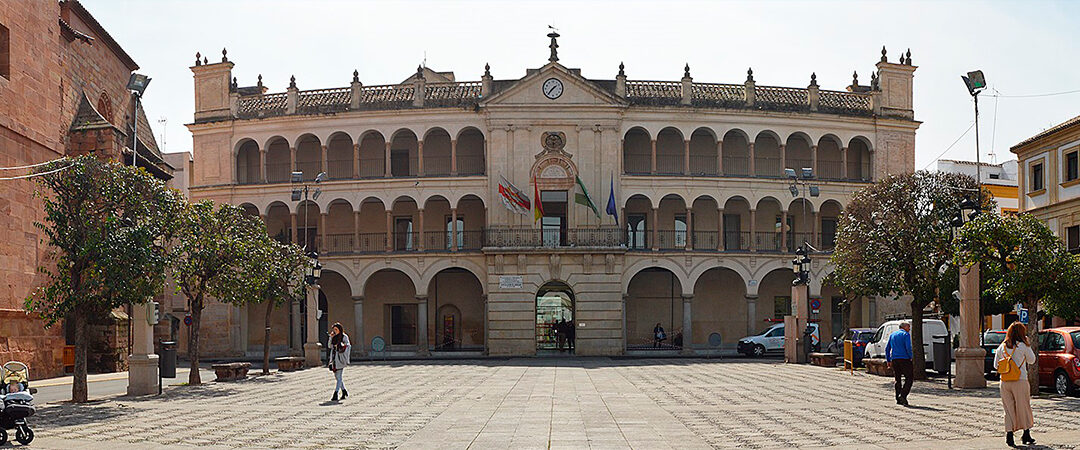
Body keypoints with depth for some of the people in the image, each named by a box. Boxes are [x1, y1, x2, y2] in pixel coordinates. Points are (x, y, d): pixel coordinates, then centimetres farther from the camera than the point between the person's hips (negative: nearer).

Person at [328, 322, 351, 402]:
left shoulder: (344, 337, -4)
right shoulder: (334, 337, 12)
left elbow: (348, 346, -8)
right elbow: (330, 346, 9)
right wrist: (331, 337, -1)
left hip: (340, 358, -6)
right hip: (334, 357, 6)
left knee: (339, 377, -8)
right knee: (337, 376, 11)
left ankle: (336, 394, -12)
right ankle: (344, 391, 27)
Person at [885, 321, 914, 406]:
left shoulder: (892, 335, 17)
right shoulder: (906, 334, -3)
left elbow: (887, 348, 16)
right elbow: (908, 348, -14)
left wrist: (888, 360, 19)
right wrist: (912, 358, -5)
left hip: (894, 360, 6)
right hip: (904, 359, -6)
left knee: (897, 379, 12)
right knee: (909, 378, -3)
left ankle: (898, 399, 9)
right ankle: (903, 395, -18)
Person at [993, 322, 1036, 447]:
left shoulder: (1001, 347, 5)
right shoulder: (1023, 346, -6)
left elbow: (996, 365, 11)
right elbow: (1031, 360, 9)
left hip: (1005, 382, 3)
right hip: (1020, 381, -3)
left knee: (1009, 409, 9)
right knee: (1024, 408, 11)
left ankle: (1009, 435, -1)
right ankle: (1026, 434, 19)